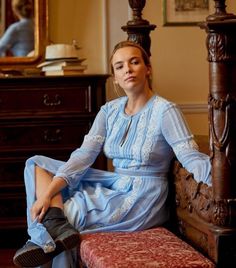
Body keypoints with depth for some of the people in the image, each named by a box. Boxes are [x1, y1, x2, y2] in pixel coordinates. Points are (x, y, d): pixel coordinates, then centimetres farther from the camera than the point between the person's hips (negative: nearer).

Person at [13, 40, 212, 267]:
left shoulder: (164, 110, -13)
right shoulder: (109, 111, 5)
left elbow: (191, 157, -20)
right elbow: (84, 154, -3)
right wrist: (47, 194, -15)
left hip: (141, 199, -7)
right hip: (115, 185, 7)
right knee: (36, 164, -2)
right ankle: (56, 226, -20)